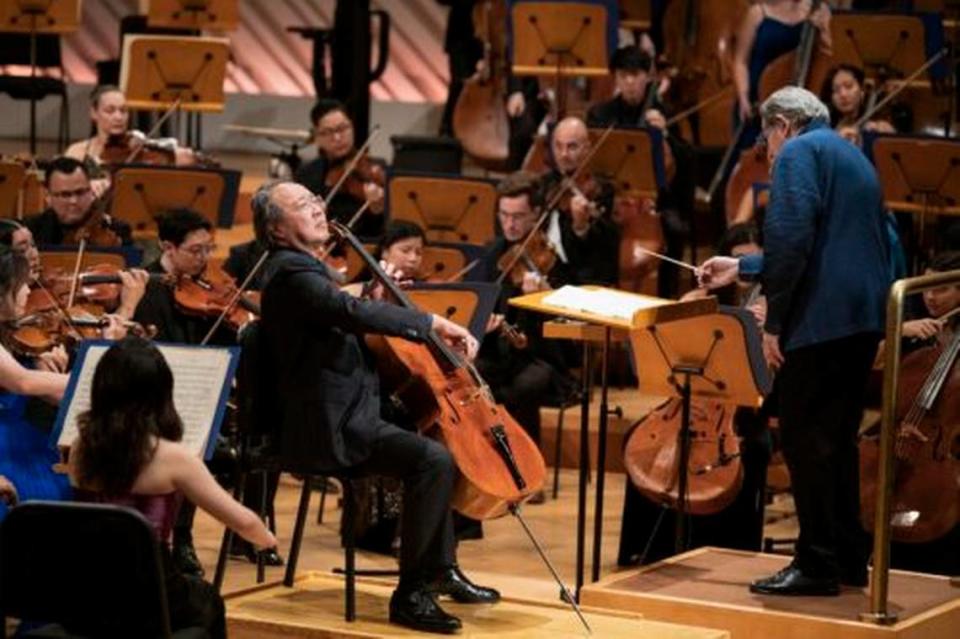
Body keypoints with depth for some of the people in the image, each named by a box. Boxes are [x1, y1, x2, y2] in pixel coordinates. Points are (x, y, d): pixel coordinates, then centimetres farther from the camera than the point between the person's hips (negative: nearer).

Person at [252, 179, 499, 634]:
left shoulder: (303, 269, 17)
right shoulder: (292, 273, -17)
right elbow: (353, 312, -33)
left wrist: (374, 298, 7)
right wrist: (434, 323, -31)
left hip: (341, 415, 12)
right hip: (326, 428, -12)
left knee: (431, 440, 26)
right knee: (432, 459, -26)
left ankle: (441, 569, 33)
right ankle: (411, 593, -20)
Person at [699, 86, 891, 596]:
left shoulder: (798, 153, -4)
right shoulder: (851, 156, 25)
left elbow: (792, 240, -18)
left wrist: (774, 322, -15)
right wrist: (742, 268, 37)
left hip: (820, 319, -9)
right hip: (863, 318, 9)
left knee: (806, 441, -5)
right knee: (837, 439, 16)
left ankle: (817, 564, -4)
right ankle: (848, 558, 20)